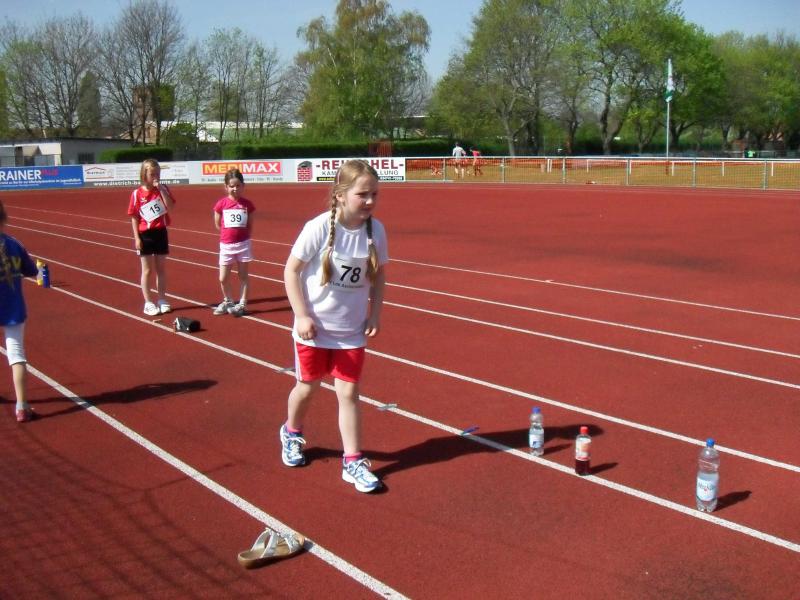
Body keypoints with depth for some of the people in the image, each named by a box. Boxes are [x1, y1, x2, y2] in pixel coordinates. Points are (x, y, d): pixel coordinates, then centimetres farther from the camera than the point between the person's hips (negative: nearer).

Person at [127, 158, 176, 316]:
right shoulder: (137, 194, -6)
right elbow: (134, 218, -4)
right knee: (147, 270, 5)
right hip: (145, 235, -2)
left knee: (161, 269, 11)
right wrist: (137, 238, -9)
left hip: (161, 233, 2)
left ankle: (161, 300, 21)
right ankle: (148, 303, 12)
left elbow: (170, 208, -15)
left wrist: (161, 189, -19)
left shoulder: (163, 189, 0)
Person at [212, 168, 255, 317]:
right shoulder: (221, 203, -5)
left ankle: (242, 304, 18)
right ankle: (228, 301, 26)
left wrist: (242, 236, 1)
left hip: (243, 244, 0)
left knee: (243, 275, 8)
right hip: (226, 245, 0)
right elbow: (217, 224, 6)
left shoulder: (247, 204, -4)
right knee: (223, 278, 4)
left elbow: (250, 225, 6)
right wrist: (230, 233, 5)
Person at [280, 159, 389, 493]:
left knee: (348, 393, 3)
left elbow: (378, 275, 5)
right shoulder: (319, 228, -19)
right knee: (308, 386, 16)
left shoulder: (375, 230, -8)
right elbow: (291, 270, -11)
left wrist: (375, 314, -3)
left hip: (352, 330, 2)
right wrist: (302, 315, -15)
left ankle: (353, 462, 13)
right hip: (314, 327, -2)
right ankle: (292, 433, 45)